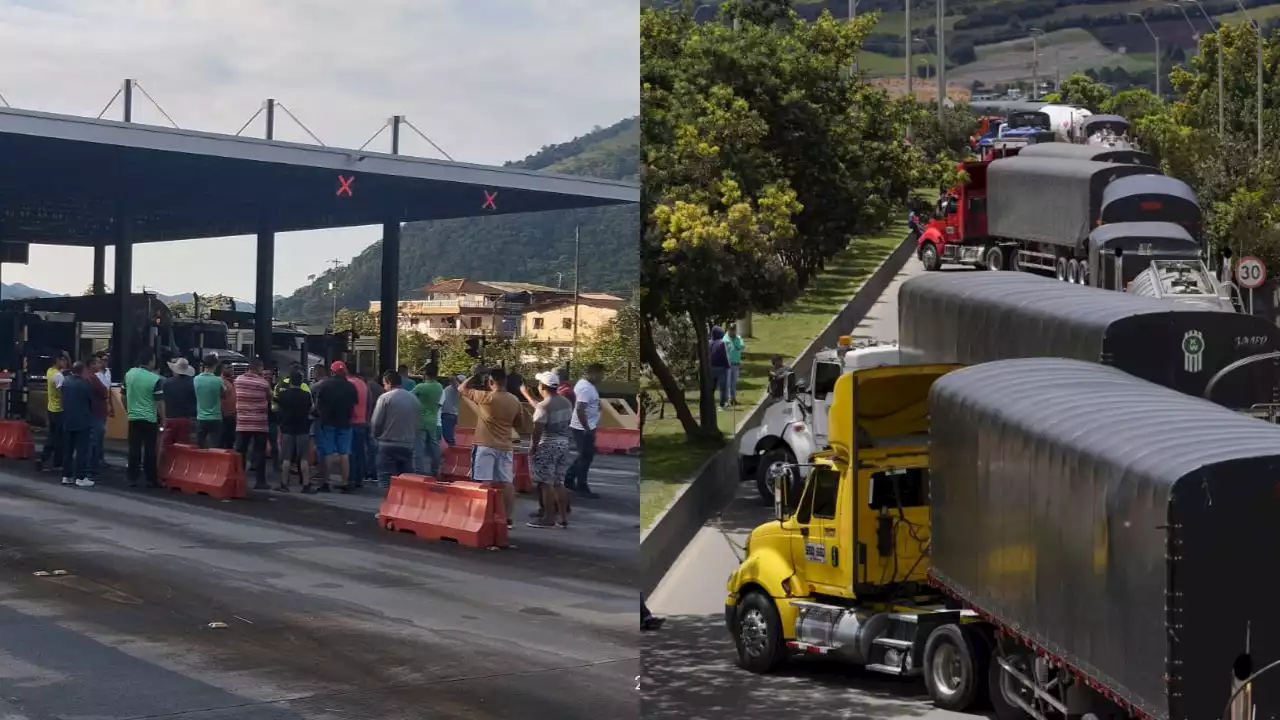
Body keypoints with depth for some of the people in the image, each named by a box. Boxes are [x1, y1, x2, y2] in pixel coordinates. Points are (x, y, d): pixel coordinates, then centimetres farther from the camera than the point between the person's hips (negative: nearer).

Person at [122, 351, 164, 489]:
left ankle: (132, 478, 6)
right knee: (150, 450, 3)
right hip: (150, 419, -4)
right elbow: (160, 402, -12)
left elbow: (123, 395, 11)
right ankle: (151, 479, 7)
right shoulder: (155, 379, -13)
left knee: (134, 449, 6)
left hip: (133, 418, 4)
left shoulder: (129, 374, 1)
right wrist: (163, 420, -3)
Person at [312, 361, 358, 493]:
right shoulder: (351, 387, 0)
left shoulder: (324, 385, -7)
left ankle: (326, 483, 3)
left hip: (328, 422, -2)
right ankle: (345, 483, 4)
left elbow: (317, 404, -3)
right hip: (344, 423, 2)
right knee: (344, 454, 5)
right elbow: (353, 406, 4)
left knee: (328, 454, 3)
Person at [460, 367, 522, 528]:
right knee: (507, 483, 7)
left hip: (485, 446, -5)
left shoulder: (486, 397, -12)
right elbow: (517, 423, 15)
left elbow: (463, 389, 0)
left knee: (484, 483, -4)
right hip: (505, 447, 5)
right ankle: (508, 519, 8)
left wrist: (475, 375, 9)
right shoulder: (514, 401, 3)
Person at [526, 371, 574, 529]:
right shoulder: (566, 403, 8)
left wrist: (533, 446, -10)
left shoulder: (544, 405, -17)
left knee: (546, 483, -2)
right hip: (564, 444, 8)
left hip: (547, 446, -8)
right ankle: (562, 517, 13)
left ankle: (549, 518, -1)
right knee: (559, 483, 12)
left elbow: (538, 429, -18)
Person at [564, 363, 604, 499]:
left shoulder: (585, 383, 10)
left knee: (584, 456, 19)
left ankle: (569, 480, 27)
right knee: (586, 457, -1)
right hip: (584, 429, -10)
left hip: (585, 427, 10)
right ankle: (582, 488, 7)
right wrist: (587, 429, -24)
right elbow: (580, 410, -30)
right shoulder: (586, 388, -23)